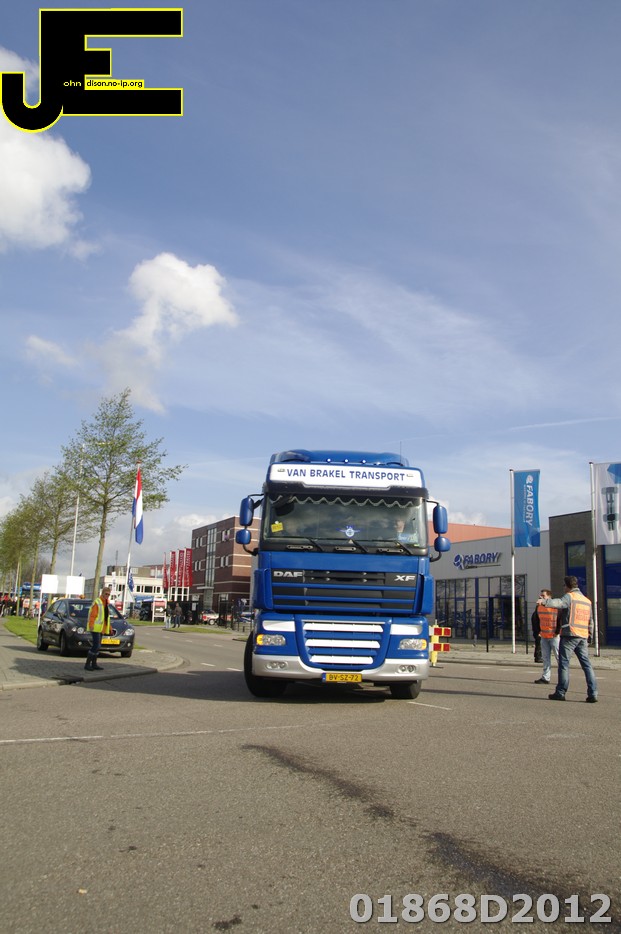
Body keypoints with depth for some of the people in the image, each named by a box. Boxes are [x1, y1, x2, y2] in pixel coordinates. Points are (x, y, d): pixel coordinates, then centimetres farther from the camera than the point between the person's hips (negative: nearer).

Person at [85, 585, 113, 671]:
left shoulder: (105, 603, 18)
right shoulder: (97, 602, -10)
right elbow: (92, 615, -17)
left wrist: (109, 627, 23)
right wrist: (91, 625, -26)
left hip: (101, 629, 9)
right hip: (96, 628, -9)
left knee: (97, 646, 11)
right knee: (96, 646, -13)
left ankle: (94, 664, 17)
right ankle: (87, 664, -8)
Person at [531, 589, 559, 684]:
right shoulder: (538, 607, 5)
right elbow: (535, 620, 17)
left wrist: (557, 632, -13)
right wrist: (538, 631, 12)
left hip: (554, 636, -6)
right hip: (543, 637, 6)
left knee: (559, 657, 0)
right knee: (545, 658, 9)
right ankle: (545, 678, 14)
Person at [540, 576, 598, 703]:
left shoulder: (569, 596, -3)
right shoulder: (587, 601, 21)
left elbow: (559, 602, -26)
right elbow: (590, 622, 23)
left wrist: (544, 602, -42)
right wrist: (589, 637, 28)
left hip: (569, 635, -7)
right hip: (583, 636, 7)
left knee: (564, 663, -1)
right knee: (586, 664, 8)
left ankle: (560, 692, 1)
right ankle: (593, 694, 3)